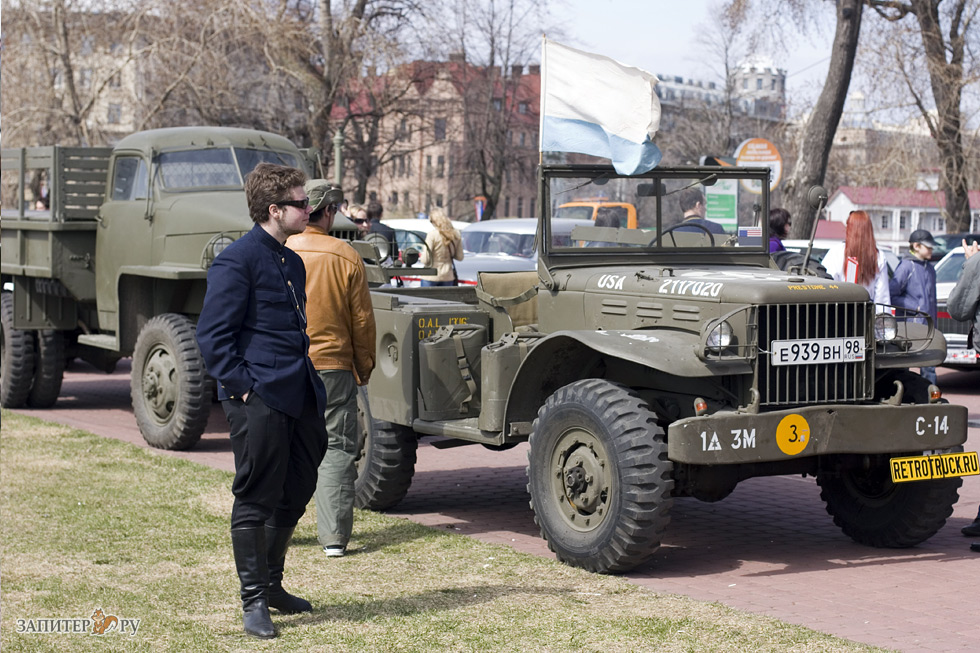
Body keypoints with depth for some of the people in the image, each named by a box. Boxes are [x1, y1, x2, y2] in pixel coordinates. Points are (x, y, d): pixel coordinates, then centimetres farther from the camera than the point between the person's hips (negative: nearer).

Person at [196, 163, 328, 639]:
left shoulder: (291, 262, 17)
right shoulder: (237, 261, -11)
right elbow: (213, 335, -14)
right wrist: (242, 385, -18)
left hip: (298, 397, 9)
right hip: (260, 399, -9)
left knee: (295, 494, 15)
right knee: (256, 500, -1)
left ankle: (272, 584, 30)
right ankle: (253, 601, 8)